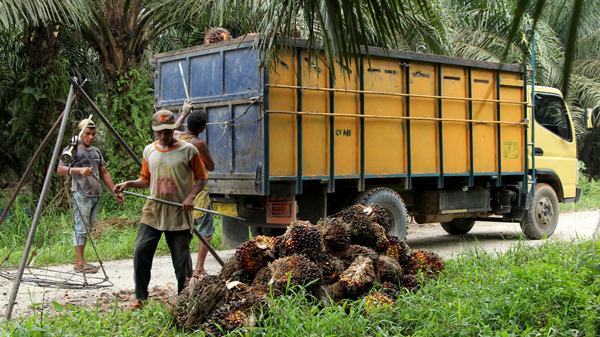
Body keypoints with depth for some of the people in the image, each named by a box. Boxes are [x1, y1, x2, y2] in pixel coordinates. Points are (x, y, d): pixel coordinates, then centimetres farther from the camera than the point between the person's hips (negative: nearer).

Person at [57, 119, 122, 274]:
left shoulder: (96, 151, 19)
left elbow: (104, 173, 21)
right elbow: (60, 169, -11)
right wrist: (79, 170, -25)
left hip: (96, 195, 7)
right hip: (81, 195, -7)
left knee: (88, 228, 7)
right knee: (81, 228, -9)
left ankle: (81, 261, 12)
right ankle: (79, 263, -7)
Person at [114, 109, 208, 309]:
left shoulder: (188, 150, -2)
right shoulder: (149, 151, 9)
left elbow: (201, 178, 2)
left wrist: (191, 197, -14)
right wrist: (128, 184, 0)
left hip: (178, 213, -3)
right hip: (153, 211, 3)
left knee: (181, 258, 0)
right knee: (141, 251, -7)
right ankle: (140, 299, 4)